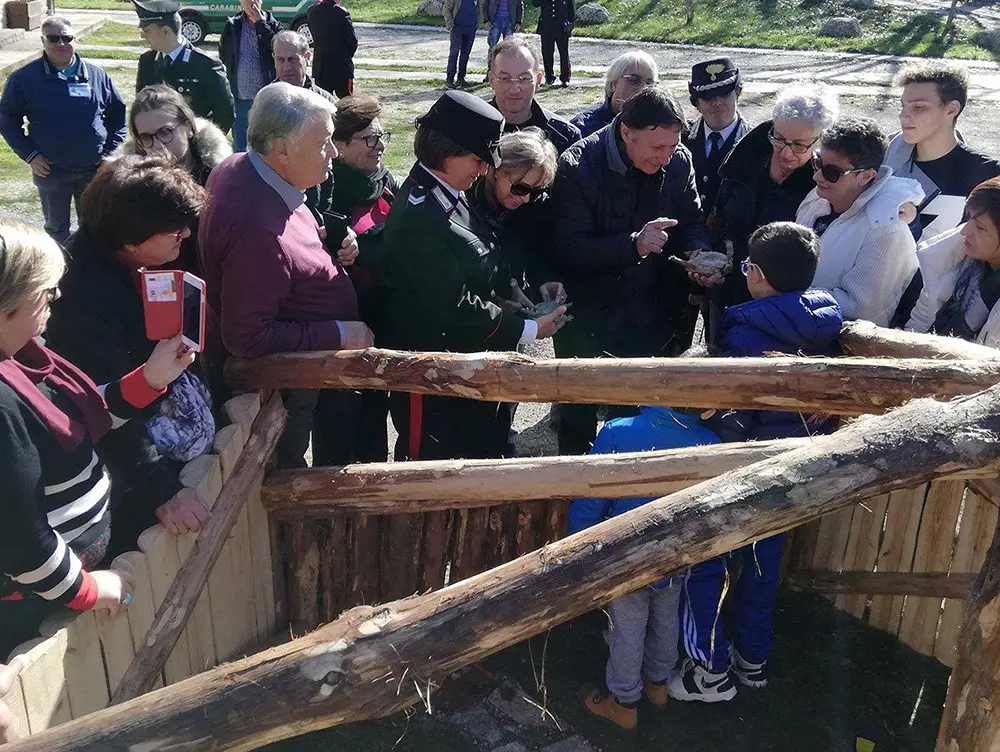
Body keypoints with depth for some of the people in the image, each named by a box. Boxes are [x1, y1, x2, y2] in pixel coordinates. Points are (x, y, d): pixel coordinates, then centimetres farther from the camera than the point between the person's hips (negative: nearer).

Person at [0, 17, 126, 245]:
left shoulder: (97, 76, 0)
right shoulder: (24, 78, -6)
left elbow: (118, 113, 9)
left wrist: (111, 152, -1)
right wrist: (29, 155, -9)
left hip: (94, 169, 2)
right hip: (51, 171, -1)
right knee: (57, 228, 13)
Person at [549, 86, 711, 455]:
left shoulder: (678, 161, -3)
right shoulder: (578, 167, -17)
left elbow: (693, 224, 7)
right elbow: (569, 251, -20)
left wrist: (700, 257, -15)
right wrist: (634, 245, -32)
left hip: (650, 313, 4)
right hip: (589, 318, -3)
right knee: (579, 416, 9)